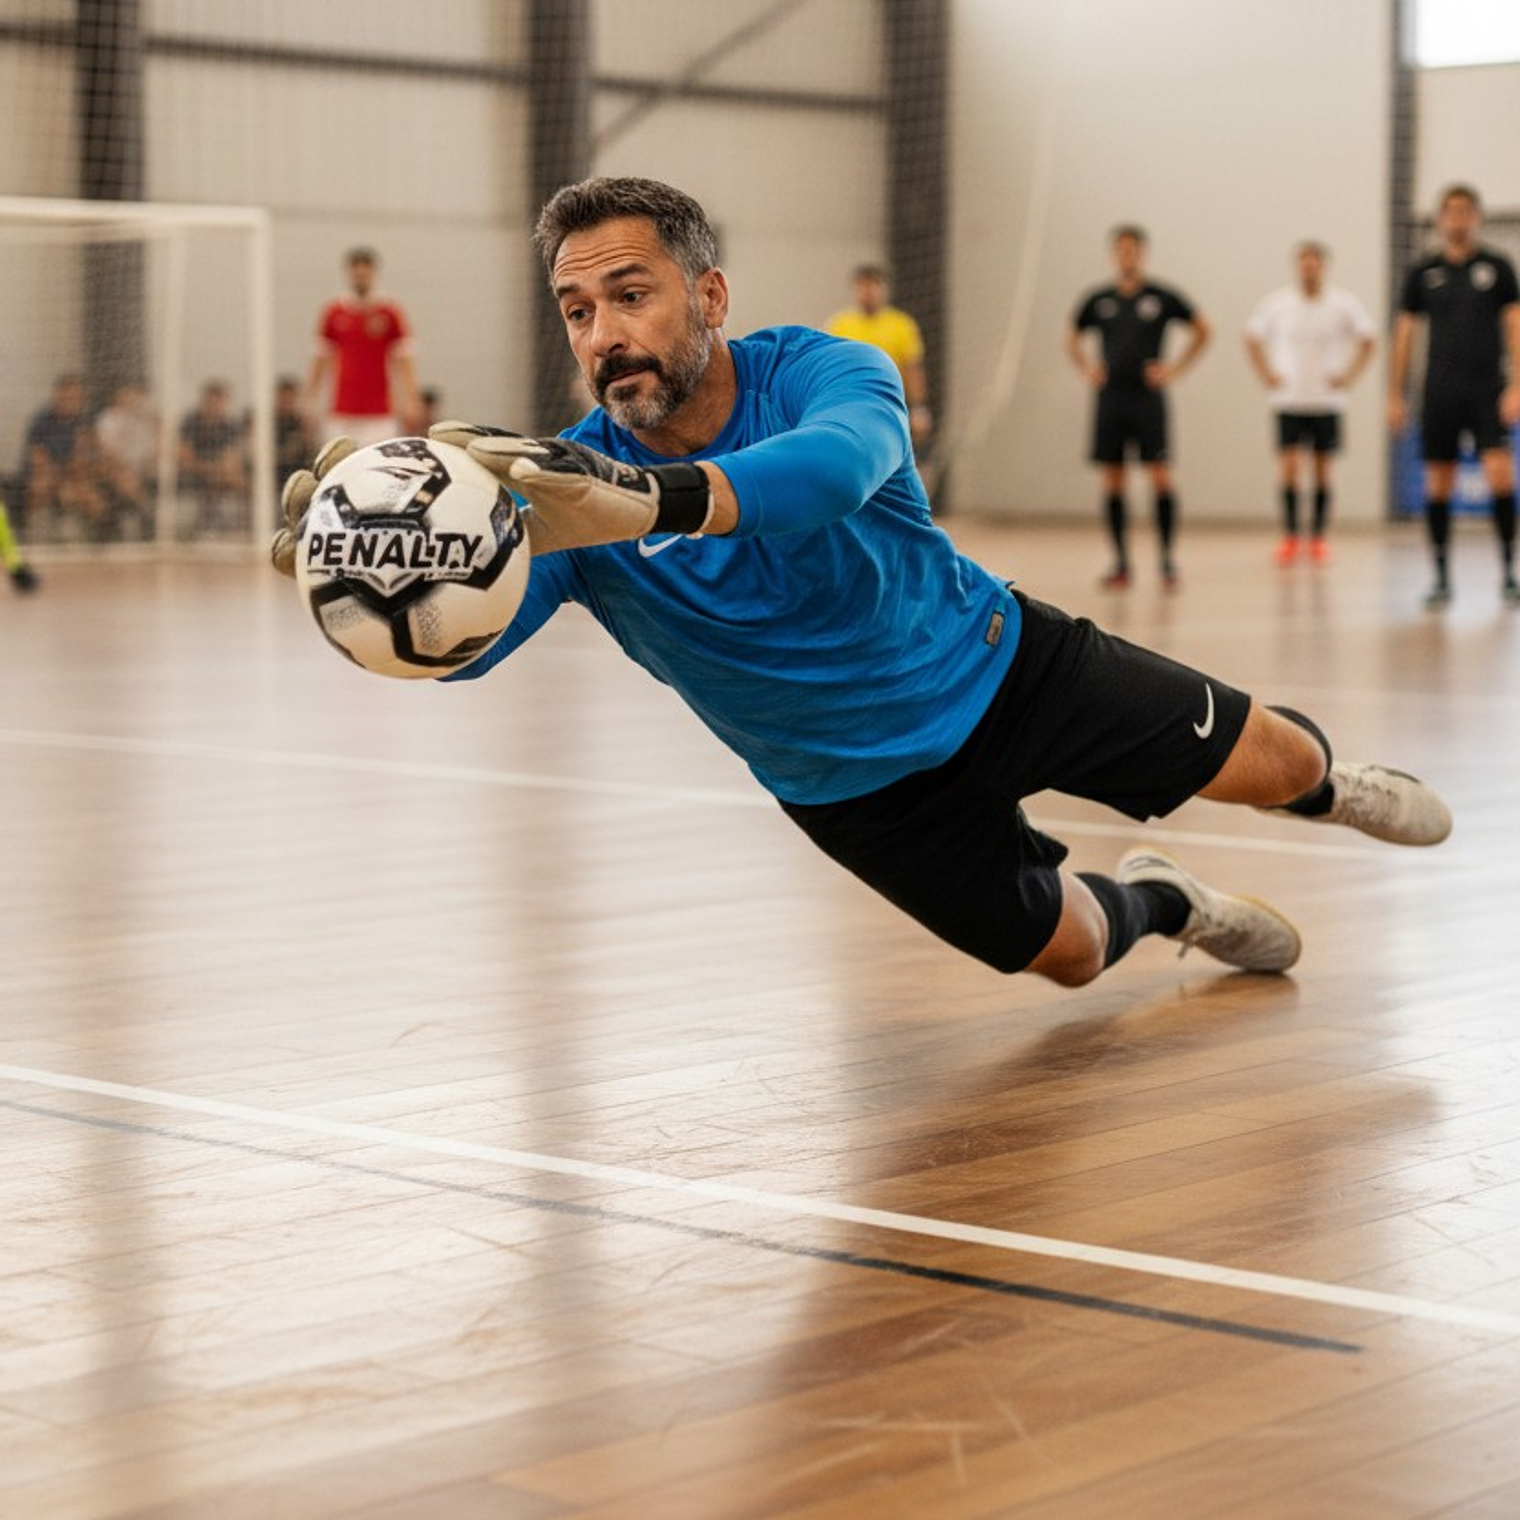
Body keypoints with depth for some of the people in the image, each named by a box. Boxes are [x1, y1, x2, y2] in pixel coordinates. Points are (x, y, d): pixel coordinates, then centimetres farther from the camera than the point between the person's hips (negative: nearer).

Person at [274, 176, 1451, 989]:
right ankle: (1156, 899, 48)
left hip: (1000, 664, -1)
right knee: (1069, 951, 11)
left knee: (1266, 764, 6)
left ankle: (1324, 784, 45)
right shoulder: (570, 483, -23)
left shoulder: (820, 371, -28)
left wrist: (648, 499, -73)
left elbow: (838, 464, -53)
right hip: (860, 786, 1)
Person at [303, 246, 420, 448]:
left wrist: (410, 403, -11)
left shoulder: (391, 313, 2)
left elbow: (403, 362, -1)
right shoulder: (333, 313, 7)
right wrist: (311, 402, 7)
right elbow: (321, 359, 12)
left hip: (380, 416, -2)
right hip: (341, 415, 2)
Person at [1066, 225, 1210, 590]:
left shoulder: (1163, 297, 0)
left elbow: (1201, 329, 10)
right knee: (1112, 481, 2)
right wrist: (1086, 368, 8)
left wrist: (1177, 367, 2)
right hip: (1110, 398, 3)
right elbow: (1073, 337, 23)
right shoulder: (1098, 299, 8)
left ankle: (1167, 559, -1)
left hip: (1148, 397, -3)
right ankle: (1120, 563, 9)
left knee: (1160, 477, -8)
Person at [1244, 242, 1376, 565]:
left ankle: (1319, 538, 12)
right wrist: (1266, 374, 3)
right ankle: (1290, 536, 1)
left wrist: (1349, 375, -1)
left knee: (1323, 465, 4)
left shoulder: (1344, 304, -3)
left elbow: (1368, 339, 8)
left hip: (1327, 400, 0)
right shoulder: (1276, 303, -2)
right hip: (1288, 399, 0)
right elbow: (1253, 337, 12)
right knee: (1288, 464, -8)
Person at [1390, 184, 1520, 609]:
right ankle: (1442, 578, 12)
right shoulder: (1424, 272, 7)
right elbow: (1404, 332, 11)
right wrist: (1395, 395, 7)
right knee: (1438, 483, 2)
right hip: (1440, 393, 2)